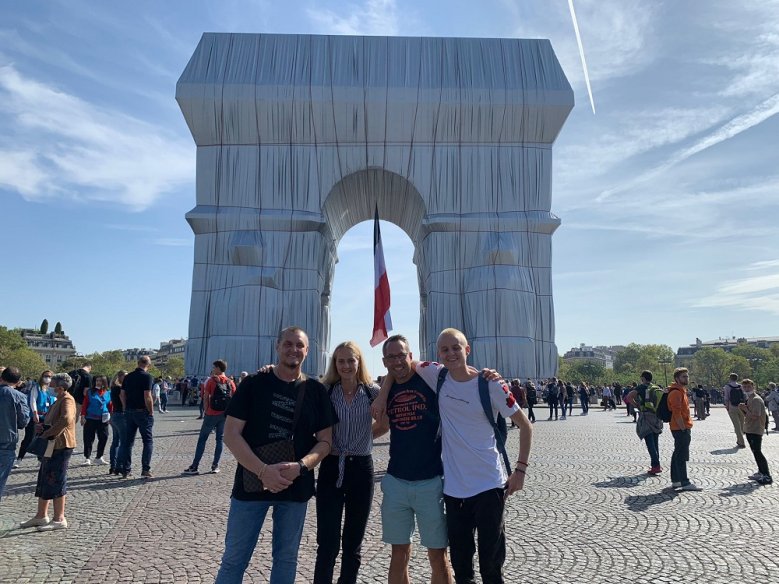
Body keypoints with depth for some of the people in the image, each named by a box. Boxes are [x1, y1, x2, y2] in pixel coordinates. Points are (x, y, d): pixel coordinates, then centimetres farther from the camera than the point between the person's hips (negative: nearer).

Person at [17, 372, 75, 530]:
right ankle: (41, 516, 29)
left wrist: (47, 433, -22)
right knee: (44, 480, 17)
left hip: (61, 447, -10)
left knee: (56, 482, -4)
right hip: (51, 446, 10)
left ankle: (59, 519, 6)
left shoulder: (67, 400, -16)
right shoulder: (58, 401, 17)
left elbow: (66, 420, -33)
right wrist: (42, 427, 6)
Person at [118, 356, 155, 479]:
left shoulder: (128, 376, 7)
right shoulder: (147, 377, -13)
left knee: (127, 441, 12)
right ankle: (145, 469, -1)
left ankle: (125, 470, 16)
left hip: (129, 412, 6)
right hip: (143, 412, -6)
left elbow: (122, 394, 8)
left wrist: (126, 408, 15)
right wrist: (151, 412, -9)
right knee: (148, 441, 4)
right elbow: (147, 397, -19)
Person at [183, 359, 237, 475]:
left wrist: (206, 410, 5)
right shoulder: (230, 383, 5)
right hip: (225, 415, 3)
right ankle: (215, 466, 11)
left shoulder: (211, 380, -4)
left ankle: (194, 467, 5)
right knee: (220, 439, 11)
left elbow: (206, 397, -4)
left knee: (202, 439, 4)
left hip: (212, 414, -3)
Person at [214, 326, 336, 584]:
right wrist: (263, 470, -21)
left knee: (286, 557, 15)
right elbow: (231, 434, -9)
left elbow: (325, 441, 1)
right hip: (252, 483, -1)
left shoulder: (316, 391, 1)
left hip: (296, 488, 2)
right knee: (234, 558, 9)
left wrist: (301, 466, -18)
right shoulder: (253, 384, -4)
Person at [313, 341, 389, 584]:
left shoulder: (373, 392, -3)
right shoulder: (325, 391, -4)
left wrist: (364, 436, 5)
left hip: (361, 469, 1)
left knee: (353, 542, 14)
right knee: (327, 543, 0)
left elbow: (385, 424, 11)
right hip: (331, 468, -1)